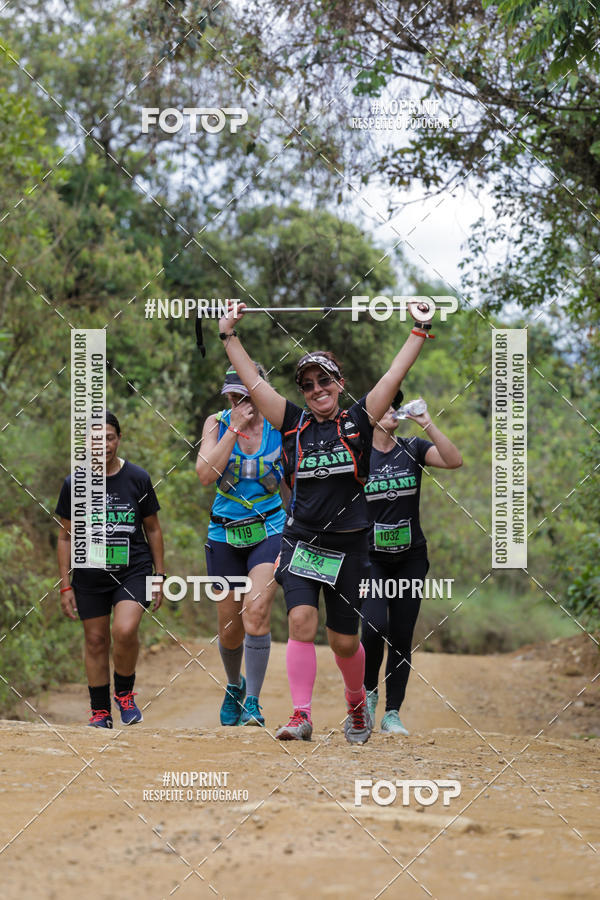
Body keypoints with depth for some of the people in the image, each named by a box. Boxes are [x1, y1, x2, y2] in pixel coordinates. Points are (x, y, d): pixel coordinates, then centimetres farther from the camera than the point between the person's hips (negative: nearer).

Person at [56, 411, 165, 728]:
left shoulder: (138, 478, 0)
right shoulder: (74, 484, 1)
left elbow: (152, 529, 9)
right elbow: (65, 537, 7)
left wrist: (159, 576, 7)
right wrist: (65, 586, 3)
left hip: (134, 570, -2)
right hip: (90, 575, 2)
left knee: (125, 630, -22)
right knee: (96, 641, 4)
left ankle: (124, 693, 4)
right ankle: (100, 712, 19)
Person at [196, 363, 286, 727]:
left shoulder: (280, 428, -5)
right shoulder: (217, 424, -3)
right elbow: (206, 474, -18)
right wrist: (236, 427, -19)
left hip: (270, 531, -2)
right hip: (225, 535, 2)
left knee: (256, 613, -22)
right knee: (230, 629, 8)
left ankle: (253, 703, -13)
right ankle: (234, 686, 39)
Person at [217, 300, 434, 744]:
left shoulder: (359, 421, 3)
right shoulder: (294, 424, 6)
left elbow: (396, 374, 0)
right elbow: (253, 380, 7)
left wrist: (420, 330, -1)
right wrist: (229, 335, 6)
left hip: (348, 545, -1)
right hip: (301, 539, 1)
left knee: (344, 641, 6)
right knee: (301, 620, -17)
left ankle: (357, 704, 33)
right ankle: (301, 716, -17)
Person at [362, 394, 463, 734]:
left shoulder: (413, 449, 3)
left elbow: (454, 461, -14)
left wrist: (428, 425, -18)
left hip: (411, 557, 2)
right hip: (371, 557, -2)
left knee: (402, 636, 1)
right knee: (375, 626, -20)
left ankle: (392, 713, 10)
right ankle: (368, 690, 6)